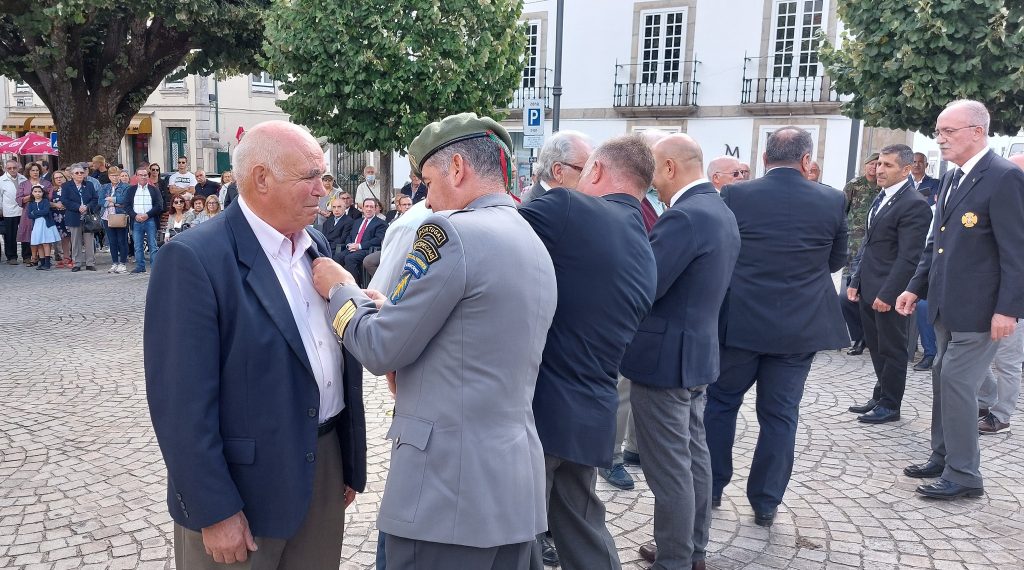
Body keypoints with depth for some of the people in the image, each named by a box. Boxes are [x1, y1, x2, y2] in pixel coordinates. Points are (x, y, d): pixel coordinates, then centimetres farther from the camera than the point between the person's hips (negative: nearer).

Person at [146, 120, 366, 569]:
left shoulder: (316, 245, 6)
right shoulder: (194, 258, -16)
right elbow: (182, 402, -18)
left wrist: (351, 464, 11)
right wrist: (215, 511, -16)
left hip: (324, 467, 7)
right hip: (242, 485, -6)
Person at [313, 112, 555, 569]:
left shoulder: (451, 232, -15)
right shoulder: (534, 245, 12)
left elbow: (382, 350, -10)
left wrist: (341, 290, 6)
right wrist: (390, 310, 16)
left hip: (448, 484, -8)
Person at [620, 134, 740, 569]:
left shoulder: (684, 217, -22)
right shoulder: (721, 212, 10)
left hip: (664, 358, -10)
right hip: (697, 352, 10)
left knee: (669, 469, 1)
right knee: (693, 457, 19)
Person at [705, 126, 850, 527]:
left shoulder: (734, 196, -7)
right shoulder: (831, 201, -4)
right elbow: (837, 260, 9)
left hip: (740, 321, -1)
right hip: (801, 326, 1)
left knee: (720, 402, 16)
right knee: (780, 413, 11)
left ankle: (711, 487, 26)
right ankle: (766, 503, 19)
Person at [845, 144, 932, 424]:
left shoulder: (915, 205, -15)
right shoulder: (880, 199, 13)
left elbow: (909, 257, -19)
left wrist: (887, 294, -20)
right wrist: (856, 281, 13)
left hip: (889, 292, -8)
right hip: (869, 289, 8)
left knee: (892, 350, 6)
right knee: (876, 347, 17)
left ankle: (890, 405, 18)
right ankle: (880, 397, 30)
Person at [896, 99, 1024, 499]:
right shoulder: (951, 178, 13)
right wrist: (916, 287, 13)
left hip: (978, 308, -8)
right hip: (947, 305, 9)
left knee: (957, 383, -5)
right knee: (943, 381, 15)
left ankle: (963, 475, 8)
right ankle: (943, 457, 29)